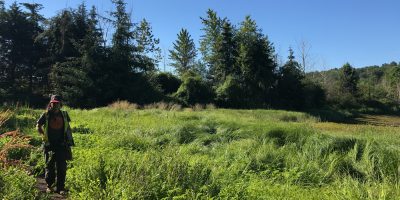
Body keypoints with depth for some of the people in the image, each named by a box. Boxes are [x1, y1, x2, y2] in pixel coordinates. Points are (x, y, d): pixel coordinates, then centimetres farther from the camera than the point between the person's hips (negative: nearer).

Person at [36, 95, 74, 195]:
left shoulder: (64, 114, 3)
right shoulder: (46, 115, -3)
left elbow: (68, 127, 14)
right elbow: (38, 126, 9)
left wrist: (69, 140, 10)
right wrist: (45, 135, 2)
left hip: (62, 145, 1)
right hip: (49, 144, -1)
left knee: (61, 167, 3)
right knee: (50, 166, 8)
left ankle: (61, 188, 12)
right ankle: (49, 186, 24)